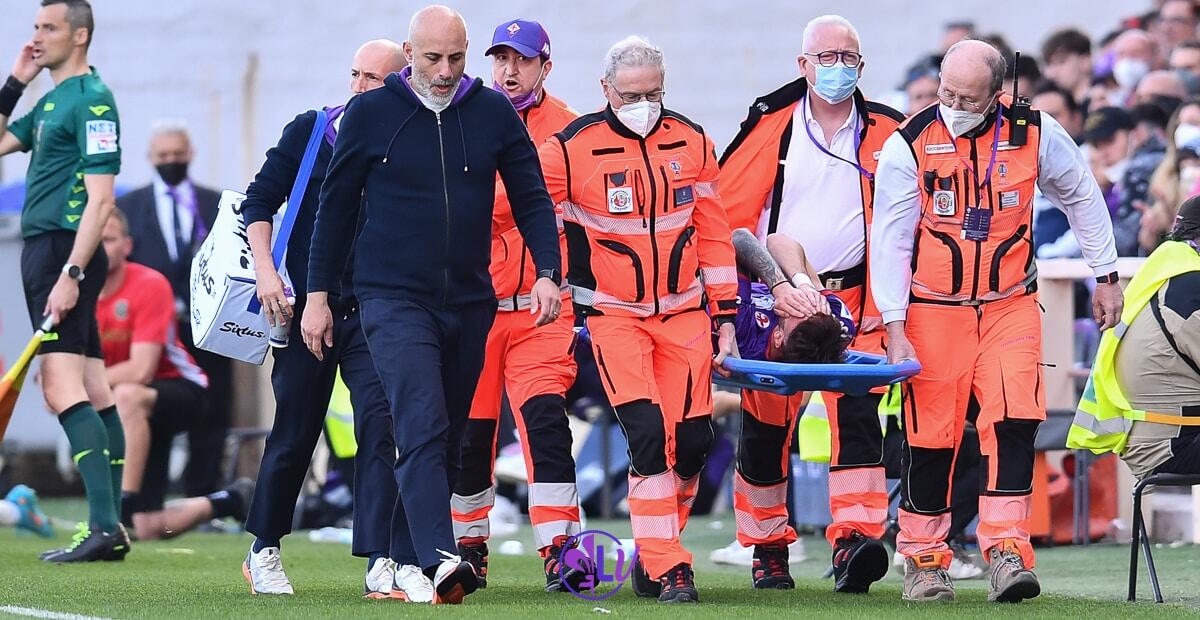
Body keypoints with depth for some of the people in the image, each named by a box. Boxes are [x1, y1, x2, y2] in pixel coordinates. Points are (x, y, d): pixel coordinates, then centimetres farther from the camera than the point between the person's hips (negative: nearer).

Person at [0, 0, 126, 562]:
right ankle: (110, 528, 8)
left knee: (62, 388, -16)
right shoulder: (50, 103, 17)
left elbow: (100, 199, -17)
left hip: (64, 251, -10)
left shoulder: (91, 100, -11)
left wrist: (70, 274, -23)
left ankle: (103, 525, -21)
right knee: (92, 391, 8)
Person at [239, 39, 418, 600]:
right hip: (307, 306, 0)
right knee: (294, 434, 8)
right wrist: (265, 271, -8)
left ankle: (384, 564, -17)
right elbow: (260, 201, 4)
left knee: (380, 427, -14)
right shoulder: (310, 132, 2)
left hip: (374, 315, 0)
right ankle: (263, 550, 27)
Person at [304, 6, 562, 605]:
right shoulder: (370, 113, -1)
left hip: (469, 305, 4)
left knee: (446, 442, 9)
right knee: (423, 430, -20)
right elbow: (337, 204, 6)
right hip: (394, 301, -4)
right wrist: (318, 295, 6)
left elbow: (531, 198, 9)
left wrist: (547, 273, -6)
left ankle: (405, 564, 20)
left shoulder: (493, 113, 4)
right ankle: (441, 561, -32)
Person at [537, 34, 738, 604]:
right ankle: (667, 568, -10)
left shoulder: (691, 144, 3)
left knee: (692, 439, -2)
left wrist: (726, 318, 9)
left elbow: (714, 235, 10)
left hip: (683, 313, 4)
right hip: (615, 315, -4)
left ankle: (655, 552, 17)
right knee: (648, 435, -16)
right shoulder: (572, 149, -10)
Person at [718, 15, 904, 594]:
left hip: (853, 302, -1)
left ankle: (853, 542, -26)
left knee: (856, 417, -16)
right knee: (765, 425, 7)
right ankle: (767, 546, 22)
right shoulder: (770, 127, 2)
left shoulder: (886, 134, 4)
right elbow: (727, 209, 3)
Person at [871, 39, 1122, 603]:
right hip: (934, 310, -1)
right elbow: (889, 240, -8)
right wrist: (894, 329, -12)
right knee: (930, 434, 0)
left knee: (1014, 422, -15)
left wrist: (1105, 276, 14)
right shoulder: (909, 146, -11)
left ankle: (1006, 551, -12)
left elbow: (1081, 196, 12)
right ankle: (923, 558, 14)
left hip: (1010, 306, 1)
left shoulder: (1035, 134, -6)